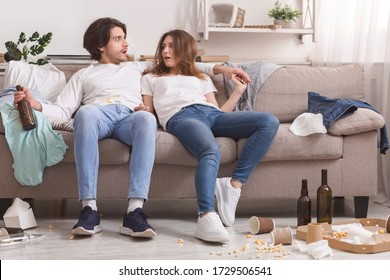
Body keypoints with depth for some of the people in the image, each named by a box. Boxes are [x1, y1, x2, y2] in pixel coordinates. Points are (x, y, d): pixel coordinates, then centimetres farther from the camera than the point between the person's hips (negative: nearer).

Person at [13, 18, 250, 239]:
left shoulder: (137, 68, 38)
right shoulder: (84, 75, 32)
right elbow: (63, 111, 18)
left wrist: (218, 68, 24)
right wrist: (36, 105, -3)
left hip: (130, 117, 1)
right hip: (98, 114, -1)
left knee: (147, 118, -39)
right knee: (85, 112, -41)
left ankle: (135, 212, -48)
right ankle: (89, 210, -44)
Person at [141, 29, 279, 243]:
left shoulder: (202, 79, 38)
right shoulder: (151, 79, 35)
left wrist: (238, 90, 20)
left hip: (211, 114, 4)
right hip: (181, 117, -4)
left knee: (269, 122, -22)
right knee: (211, 152, -41)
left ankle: (234, 184, -29)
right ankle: (206, 218, -58)